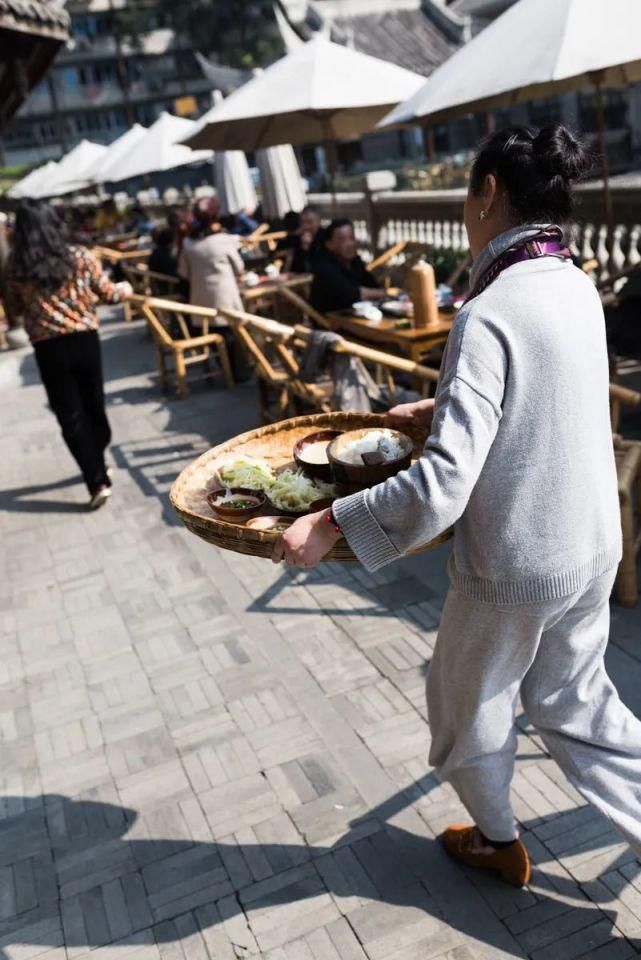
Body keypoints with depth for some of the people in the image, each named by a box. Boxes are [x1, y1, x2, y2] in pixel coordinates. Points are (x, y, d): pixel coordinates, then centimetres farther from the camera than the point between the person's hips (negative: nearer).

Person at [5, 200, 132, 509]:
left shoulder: (16, 265, -2)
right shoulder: (80, 257, -3)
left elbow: (13, 308, 7)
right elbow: (107, 294, 5)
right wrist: (124, 290, 26)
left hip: (48, 347, -1)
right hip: (84, 339, 1)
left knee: (70, 416, 4)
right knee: (93, 404, 19)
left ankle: (98, 481, -1)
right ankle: (97, 461, 38)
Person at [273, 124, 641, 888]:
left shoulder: (487, 316, -26)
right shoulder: (577, 286, 0)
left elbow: (441, 486, -31)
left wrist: (328, 526, -21)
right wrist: (435, 409, 23)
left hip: (514, 567, -7)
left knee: (469, 707, 21)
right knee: (574, 705, 25)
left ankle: (496, 842, 46)